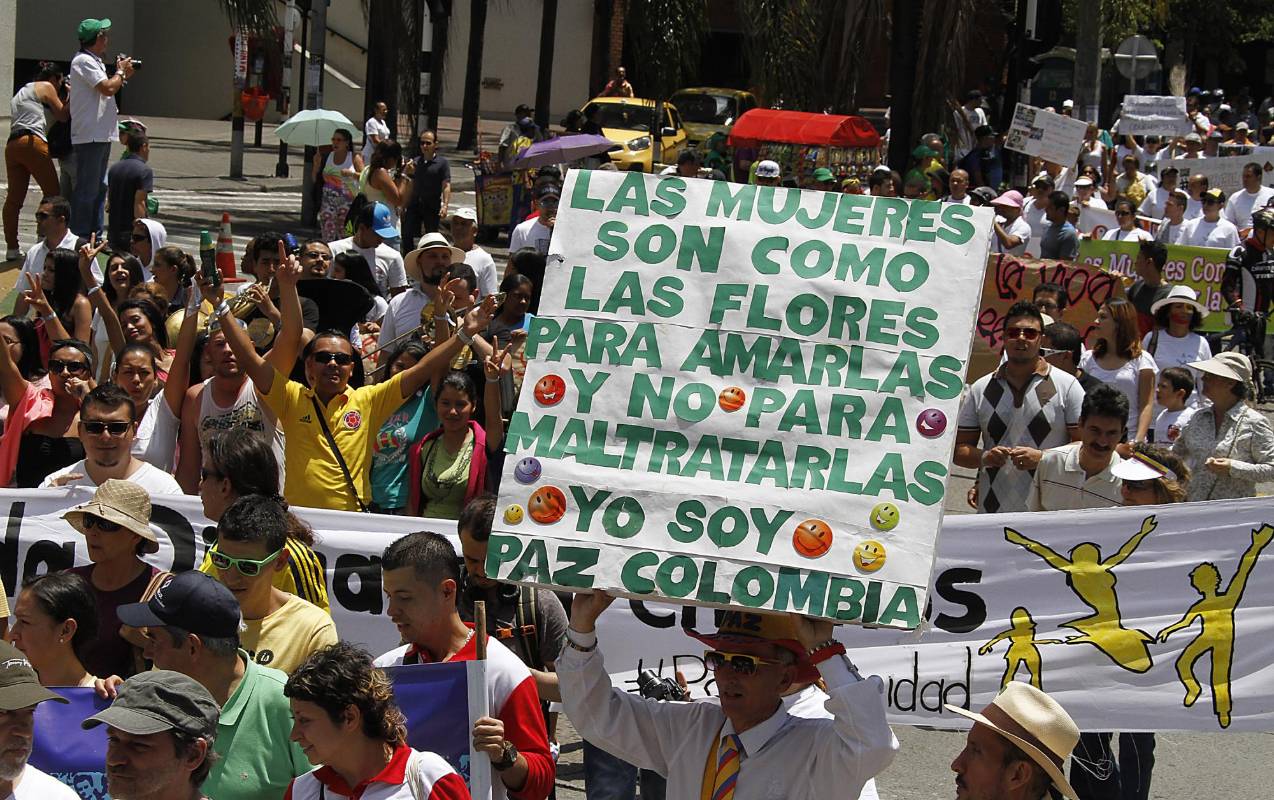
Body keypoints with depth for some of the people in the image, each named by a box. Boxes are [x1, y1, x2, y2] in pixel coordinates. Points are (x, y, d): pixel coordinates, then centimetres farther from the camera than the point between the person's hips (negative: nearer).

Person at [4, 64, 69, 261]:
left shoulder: (22, 92, 32)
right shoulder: (46, 87, 9)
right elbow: (63, 115, 10)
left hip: (12, 146, 8)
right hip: (32, 141, -8)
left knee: (14, 198, 3)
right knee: (52, 194, 0)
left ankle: (11, 247, 0)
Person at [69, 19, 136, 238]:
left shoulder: (94, 61, 19)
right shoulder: (84, 61, -13)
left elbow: (107, 90, 24)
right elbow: (107, 88, -21)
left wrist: (123, 76, 12)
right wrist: (121, 72, -5)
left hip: (101, 135, 10)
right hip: (89, 135, -10)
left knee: (99, 187, 14)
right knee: (87, 189, -8)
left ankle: (94, 235, 20)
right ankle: (80, 237, -5)